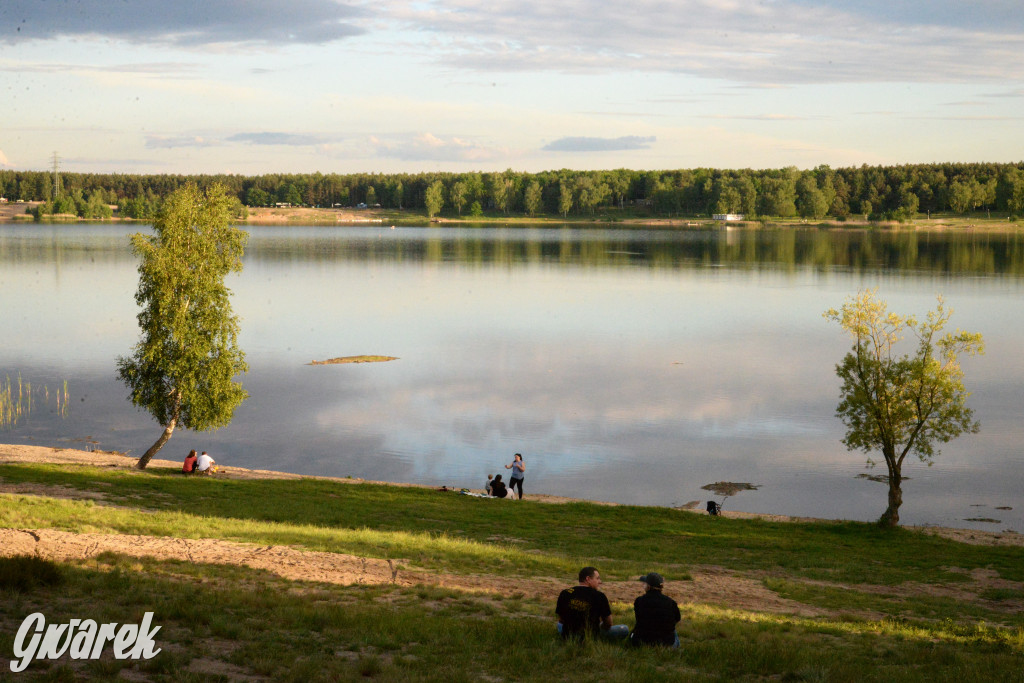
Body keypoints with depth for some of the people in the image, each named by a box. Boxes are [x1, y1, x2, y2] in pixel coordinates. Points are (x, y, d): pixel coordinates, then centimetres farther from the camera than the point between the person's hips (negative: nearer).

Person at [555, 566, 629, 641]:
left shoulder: (564, 594, -4)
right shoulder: (599, 596, -13)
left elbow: (561, 620, 8)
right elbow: (608, 624, -3)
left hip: (567, 637, 4)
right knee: (624, 629, 3)